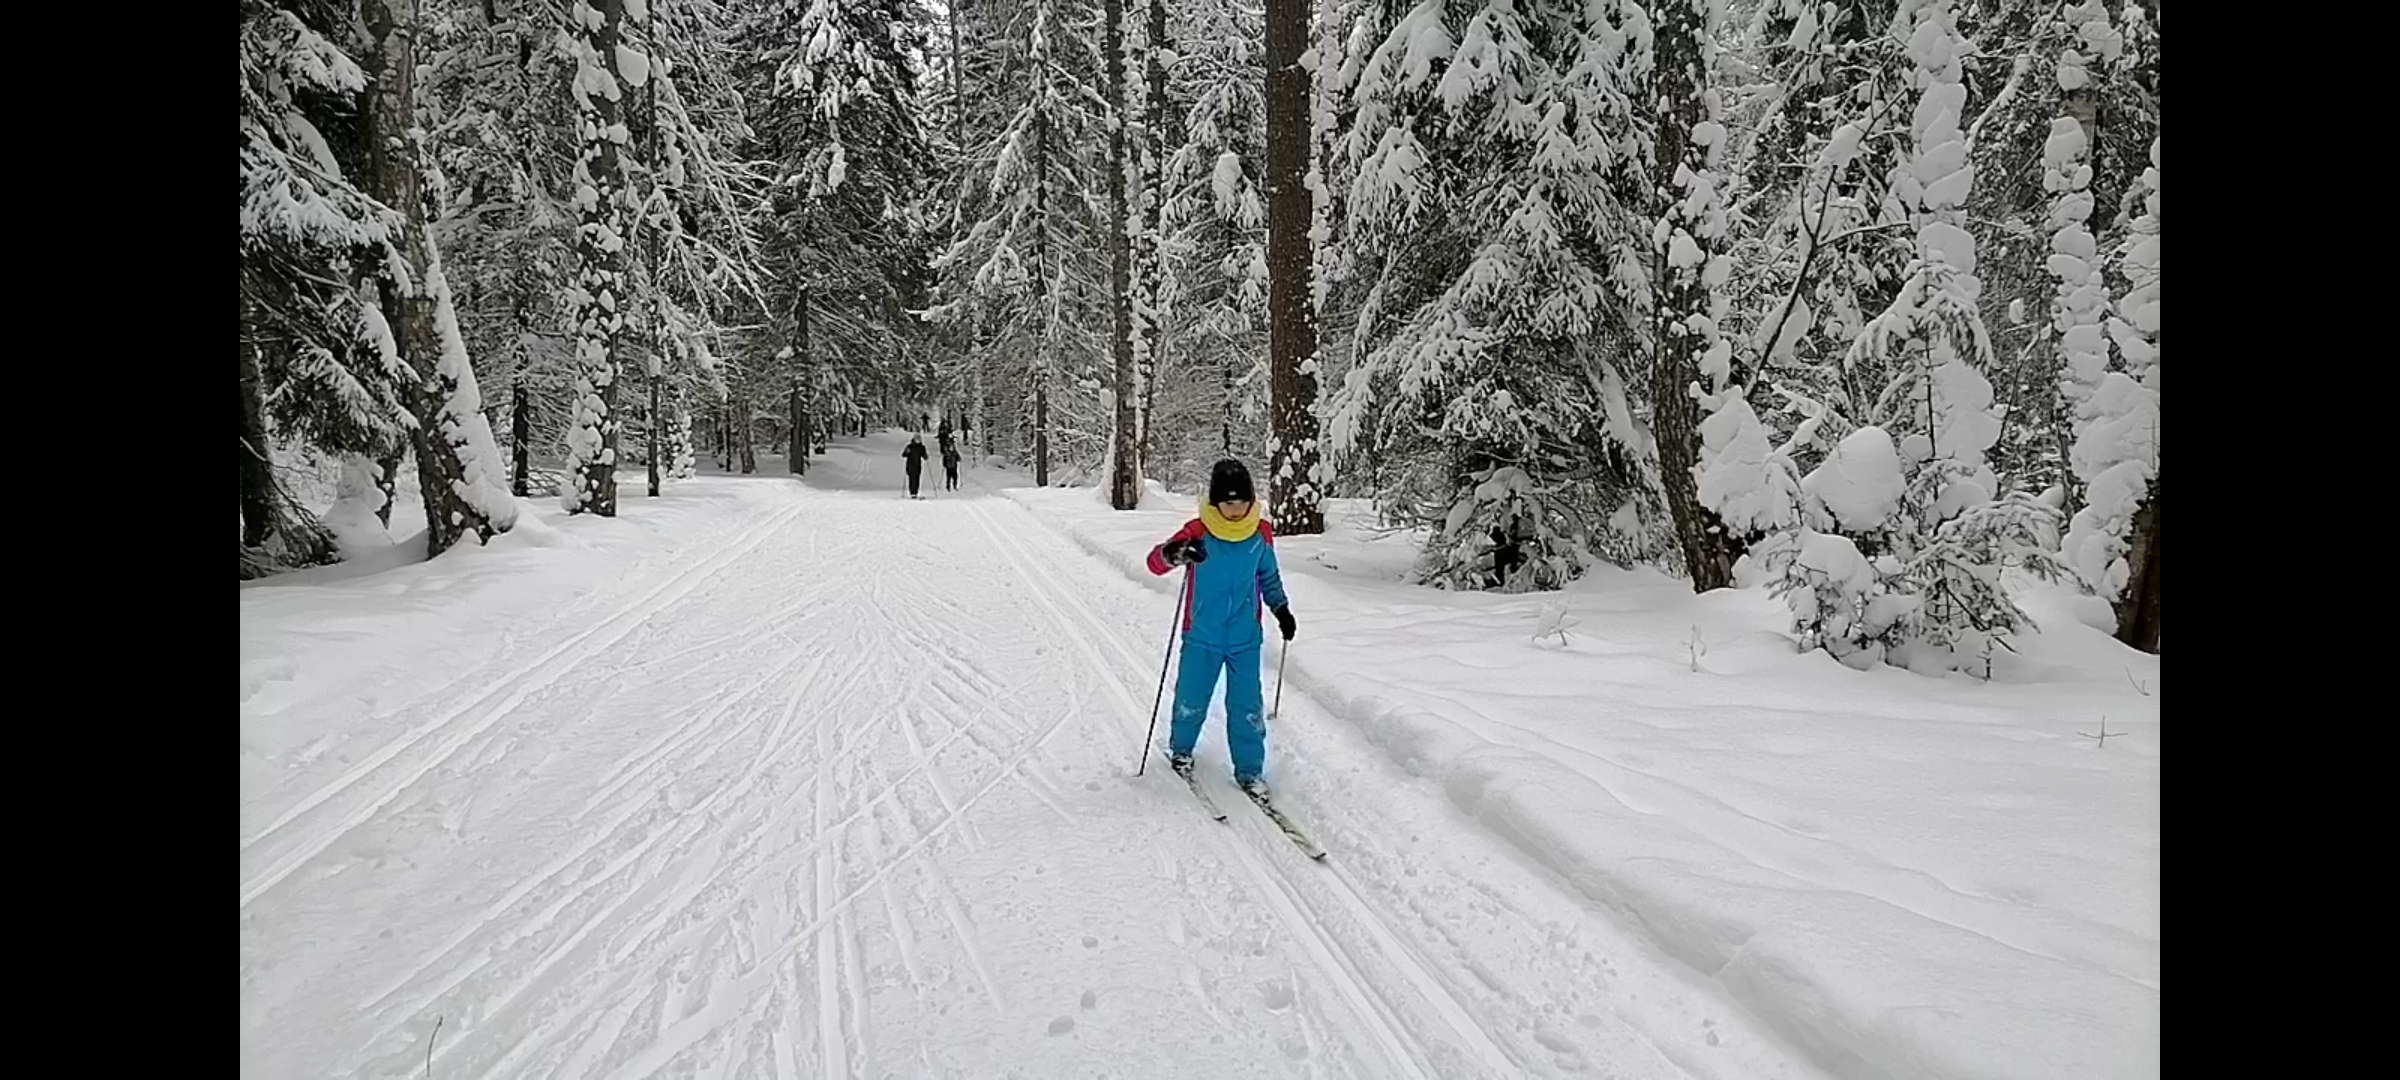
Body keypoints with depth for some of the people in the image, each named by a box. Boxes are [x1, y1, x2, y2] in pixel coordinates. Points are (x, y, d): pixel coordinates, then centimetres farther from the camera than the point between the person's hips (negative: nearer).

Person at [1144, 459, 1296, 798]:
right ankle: (1180, 750, 38)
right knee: (1191, 701, 10)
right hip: (1202, 637, -2)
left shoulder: (1260, 534, -2)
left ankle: (1250, 770, 17)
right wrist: (1174, 553, -44)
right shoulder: (1198, 532, -13)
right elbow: (1155, 562, -22)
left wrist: (1281, 608, 10)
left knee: (1246, 706, 2)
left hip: (1245, 639, 2)